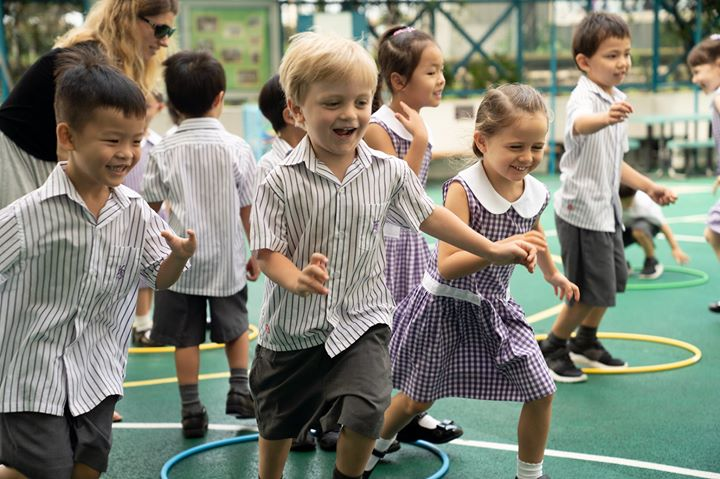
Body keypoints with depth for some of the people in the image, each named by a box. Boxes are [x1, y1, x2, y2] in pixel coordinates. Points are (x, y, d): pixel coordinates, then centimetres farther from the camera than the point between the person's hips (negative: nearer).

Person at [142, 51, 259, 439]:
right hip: (227, 260, 0)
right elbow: (248, 208, -4)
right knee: (235, 326, 22)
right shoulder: (236, 148, -8)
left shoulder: (164, 151, -6)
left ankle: (191, 408, 8)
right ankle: (239, 388, 16)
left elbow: (150, 207, 0)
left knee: (186, 337, 7)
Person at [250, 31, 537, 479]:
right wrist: (297, 281, -33)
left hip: (362, 319, 0)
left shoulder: (390, 171, -7)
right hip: (293, 325, 0)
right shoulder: (280, 182, -15)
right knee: (278, 421, 18)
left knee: (366, 411, -20)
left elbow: (428, 215, 8)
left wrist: (492, 249, 11)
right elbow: (268, 252, -12)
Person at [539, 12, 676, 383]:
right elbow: (578, 124, -47)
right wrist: (603, 118, -68)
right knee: (591, 291, -4)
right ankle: (551, 349, 15)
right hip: (581, 210, -9)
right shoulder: (584, 97, -20)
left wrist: (648, 186, 20)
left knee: (612, 281, 18)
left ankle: (585, 343, 38)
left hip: (606, 208, 9)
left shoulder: (618, 101, 10)